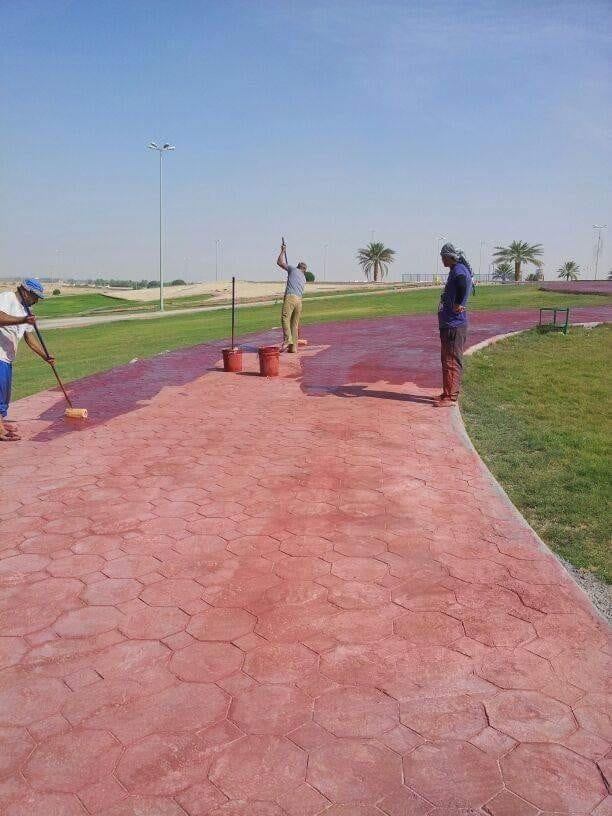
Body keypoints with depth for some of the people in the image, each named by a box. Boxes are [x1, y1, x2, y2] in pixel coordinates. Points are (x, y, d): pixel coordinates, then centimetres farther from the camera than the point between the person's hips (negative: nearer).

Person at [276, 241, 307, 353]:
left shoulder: (293, 269, 14)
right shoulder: (304, 279, 29)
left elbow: (279, 262, 18)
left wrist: (283, 251, 34)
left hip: (290, 297, -6)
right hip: (299, 300, 6)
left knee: (285, 318, -16)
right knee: (295, 324, 6)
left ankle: (287, 340, -33)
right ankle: (293, 347, 2)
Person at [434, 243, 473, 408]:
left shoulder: (459, 270, -16)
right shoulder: (456, 270, 17)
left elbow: (465, 284, -36)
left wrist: (458, 305, -26)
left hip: (454, 325, -11)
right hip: (449, 323, 11)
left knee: (451, 361, -6)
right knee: (447, 360, 17)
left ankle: (450, 397, -2)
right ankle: (448, 393, 27)